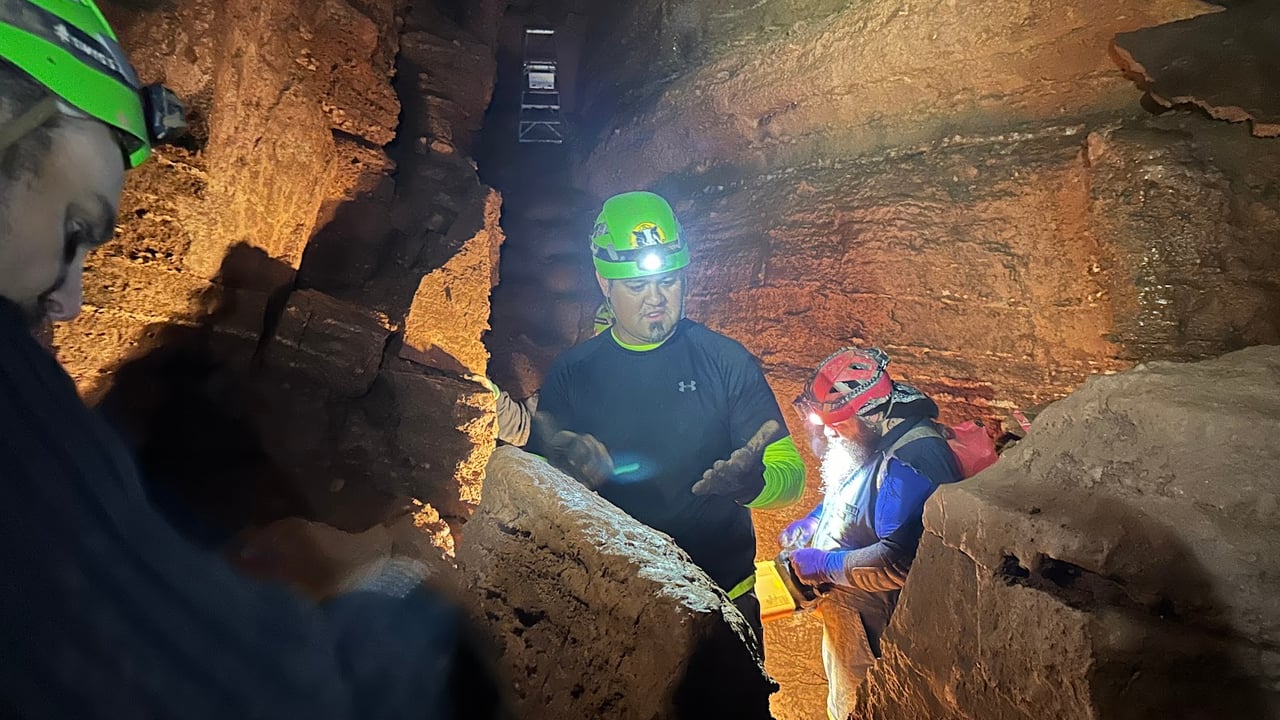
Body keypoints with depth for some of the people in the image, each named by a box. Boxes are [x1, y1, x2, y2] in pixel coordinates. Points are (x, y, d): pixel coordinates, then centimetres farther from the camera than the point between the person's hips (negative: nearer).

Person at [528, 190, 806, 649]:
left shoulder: (725, 359, -7)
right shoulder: (571, 373, -4)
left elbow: (791, 474, -9)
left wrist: (752, 483, -32)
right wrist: (570, 477, -26)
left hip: (722, 599, 0)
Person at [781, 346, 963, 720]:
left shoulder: (909, 466, -31)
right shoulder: (873, 439, 0)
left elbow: (897, 561, -36)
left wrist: (822, 564, -25)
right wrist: (812, 522, 2)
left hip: (874, 629, -8)